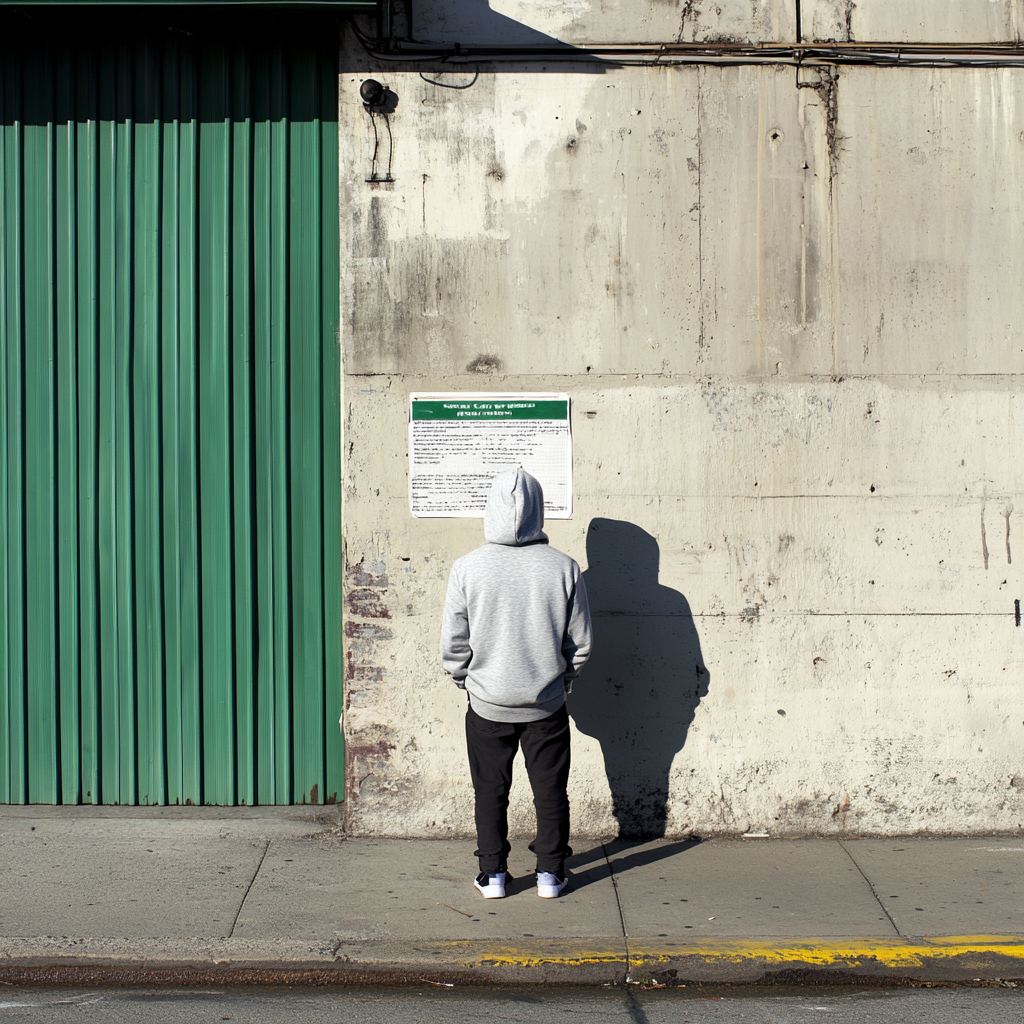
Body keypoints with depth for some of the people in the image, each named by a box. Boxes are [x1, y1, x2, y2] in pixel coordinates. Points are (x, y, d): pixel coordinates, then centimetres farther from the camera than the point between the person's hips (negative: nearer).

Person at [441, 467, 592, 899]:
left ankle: (492, 875, 18)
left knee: (490, 791, 12)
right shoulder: (563, 568, -11)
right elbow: (580, 641, -2)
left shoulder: (467, 568, -12)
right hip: (547, 704, 0)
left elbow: (453, 642, -6)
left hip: (488, 704, 0)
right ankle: (550, 872, 20)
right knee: (550, 789, 13)